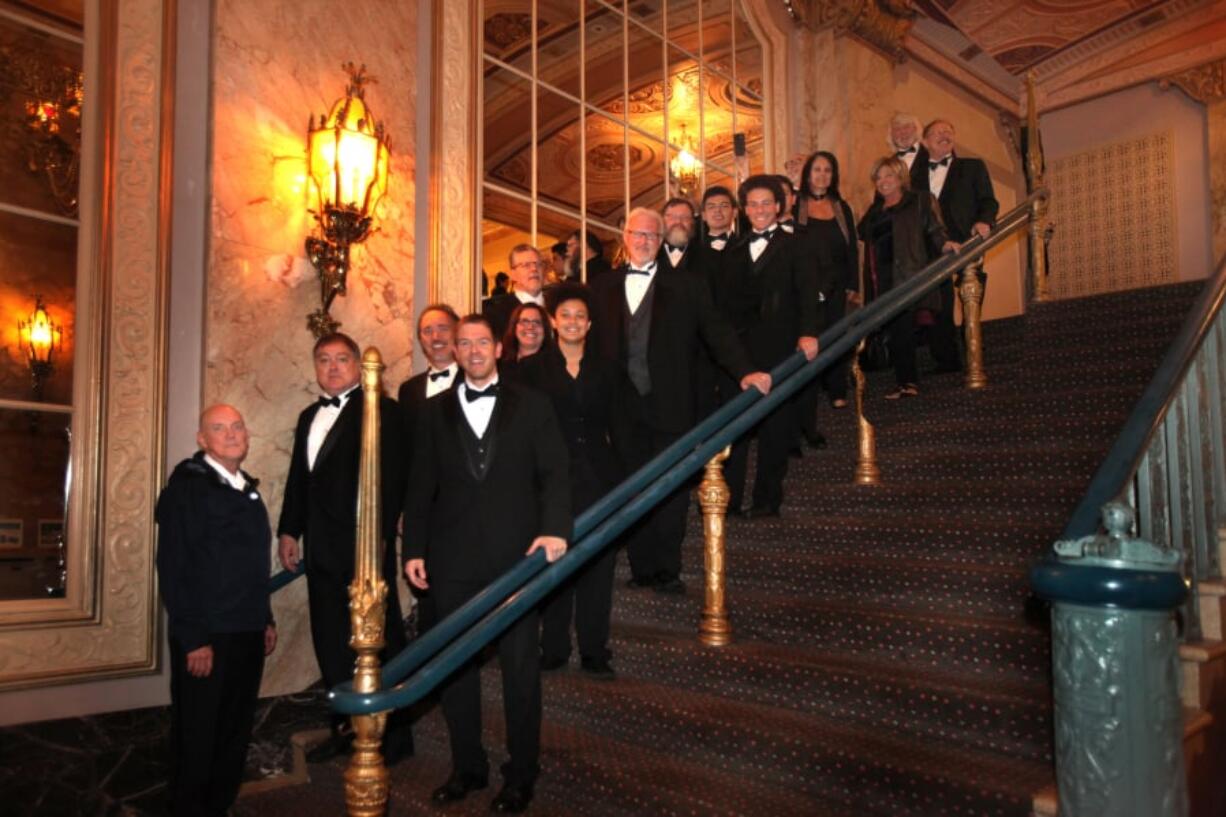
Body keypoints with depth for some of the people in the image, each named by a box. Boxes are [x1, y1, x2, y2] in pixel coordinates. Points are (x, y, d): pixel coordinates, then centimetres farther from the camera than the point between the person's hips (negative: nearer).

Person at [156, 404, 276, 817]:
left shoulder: (247, 488, 14)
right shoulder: (186, 486, -9)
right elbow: (173, 568, -15)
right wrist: (193, 639, -18)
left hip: (248, 634, 7)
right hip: (205, 636, -7)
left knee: (235, 732, 14)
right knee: (197, 734, 6)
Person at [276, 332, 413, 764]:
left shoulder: (381, 410, -7)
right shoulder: (309, 417, 18)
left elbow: (391, 477, -14)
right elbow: (298, 478, 20)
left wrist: (379, 536, -19)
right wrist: (289, 530, 12)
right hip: (322, 547, 8)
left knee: (380, 639, 3)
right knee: (330, 640, 14)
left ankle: (395, 732, 16)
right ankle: (345, 727, 27)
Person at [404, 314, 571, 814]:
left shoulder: (532, 405, 4)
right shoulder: (435, 412, 11)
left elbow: (553, 473, -3)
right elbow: (420, 487, 10)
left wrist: (555, 528, -18)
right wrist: (413, 549, 4)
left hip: (516, 557, -2)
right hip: (453, 561, 3)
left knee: (520, 668, 6)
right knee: (454, 666, 11)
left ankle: (521, 773, 21)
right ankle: (467, 767, 27)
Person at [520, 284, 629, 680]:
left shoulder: (607, 369, 12)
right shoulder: (532, 368, 6)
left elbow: (617, 427, 10)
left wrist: (624, 481, 2)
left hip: (599, 479, 2)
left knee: (598, 567, 3)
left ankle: (594, 652, 13)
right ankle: (553, 649, 15)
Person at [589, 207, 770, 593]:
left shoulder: (686, 286, 6)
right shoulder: (604, 288, 12)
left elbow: (717, 332, -2)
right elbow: (594, 345, 9)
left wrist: (745, 371, -16)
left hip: (670, 407, -2)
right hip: (623, 409, 2)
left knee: (671, 492, 2)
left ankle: (667, 570, 12)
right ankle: (641, 569, 17)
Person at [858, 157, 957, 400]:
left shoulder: (920, 201, 7)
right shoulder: (874, 211, 22)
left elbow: (934, 230, -3)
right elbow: (862, 237, 24)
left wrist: (944, 243, -21)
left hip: (907, 277, -5)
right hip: (881, 281, 5)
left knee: (901, 329, -12)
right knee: (894, 332, 4)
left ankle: (907, 382, -4)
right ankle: (906, 381, 10)